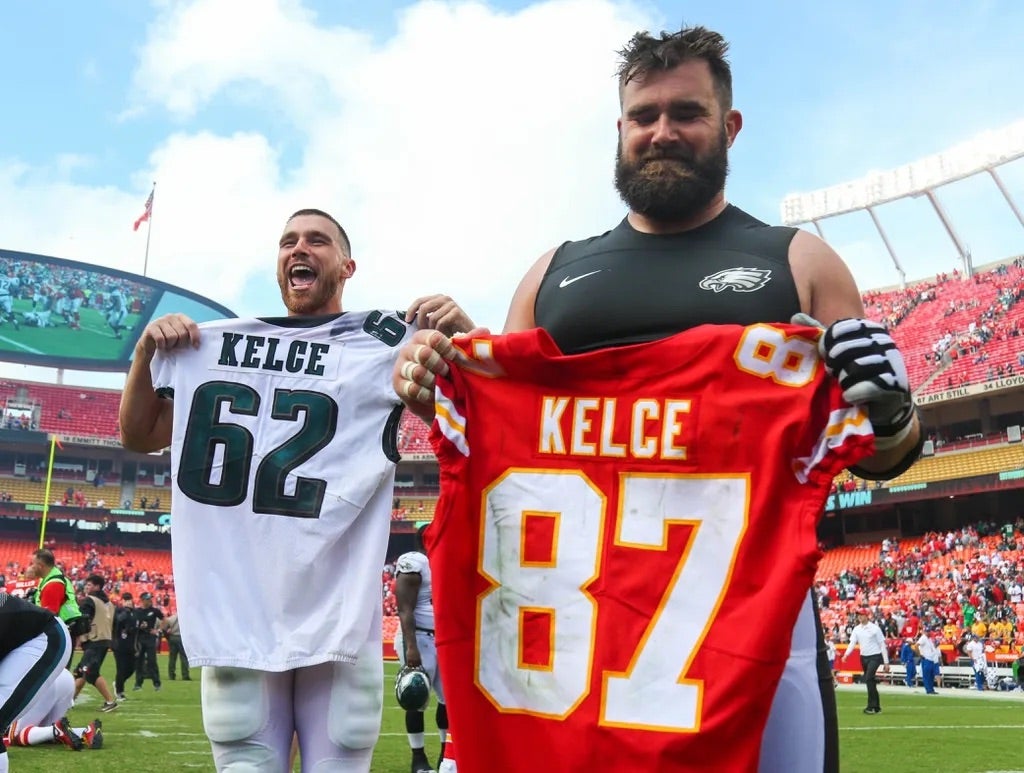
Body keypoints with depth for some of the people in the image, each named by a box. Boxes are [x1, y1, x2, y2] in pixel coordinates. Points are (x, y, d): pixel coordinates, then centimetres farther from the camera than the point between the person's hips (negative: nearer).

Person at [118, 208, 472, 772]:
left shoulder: (389, 341, 5)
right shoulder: (218, 345, 15)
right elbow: (138, 435, 23)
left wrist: (465, 334, -15)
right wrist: (147, 352, 8)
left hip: (337, 612, -2)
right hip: (238, 608, 2)